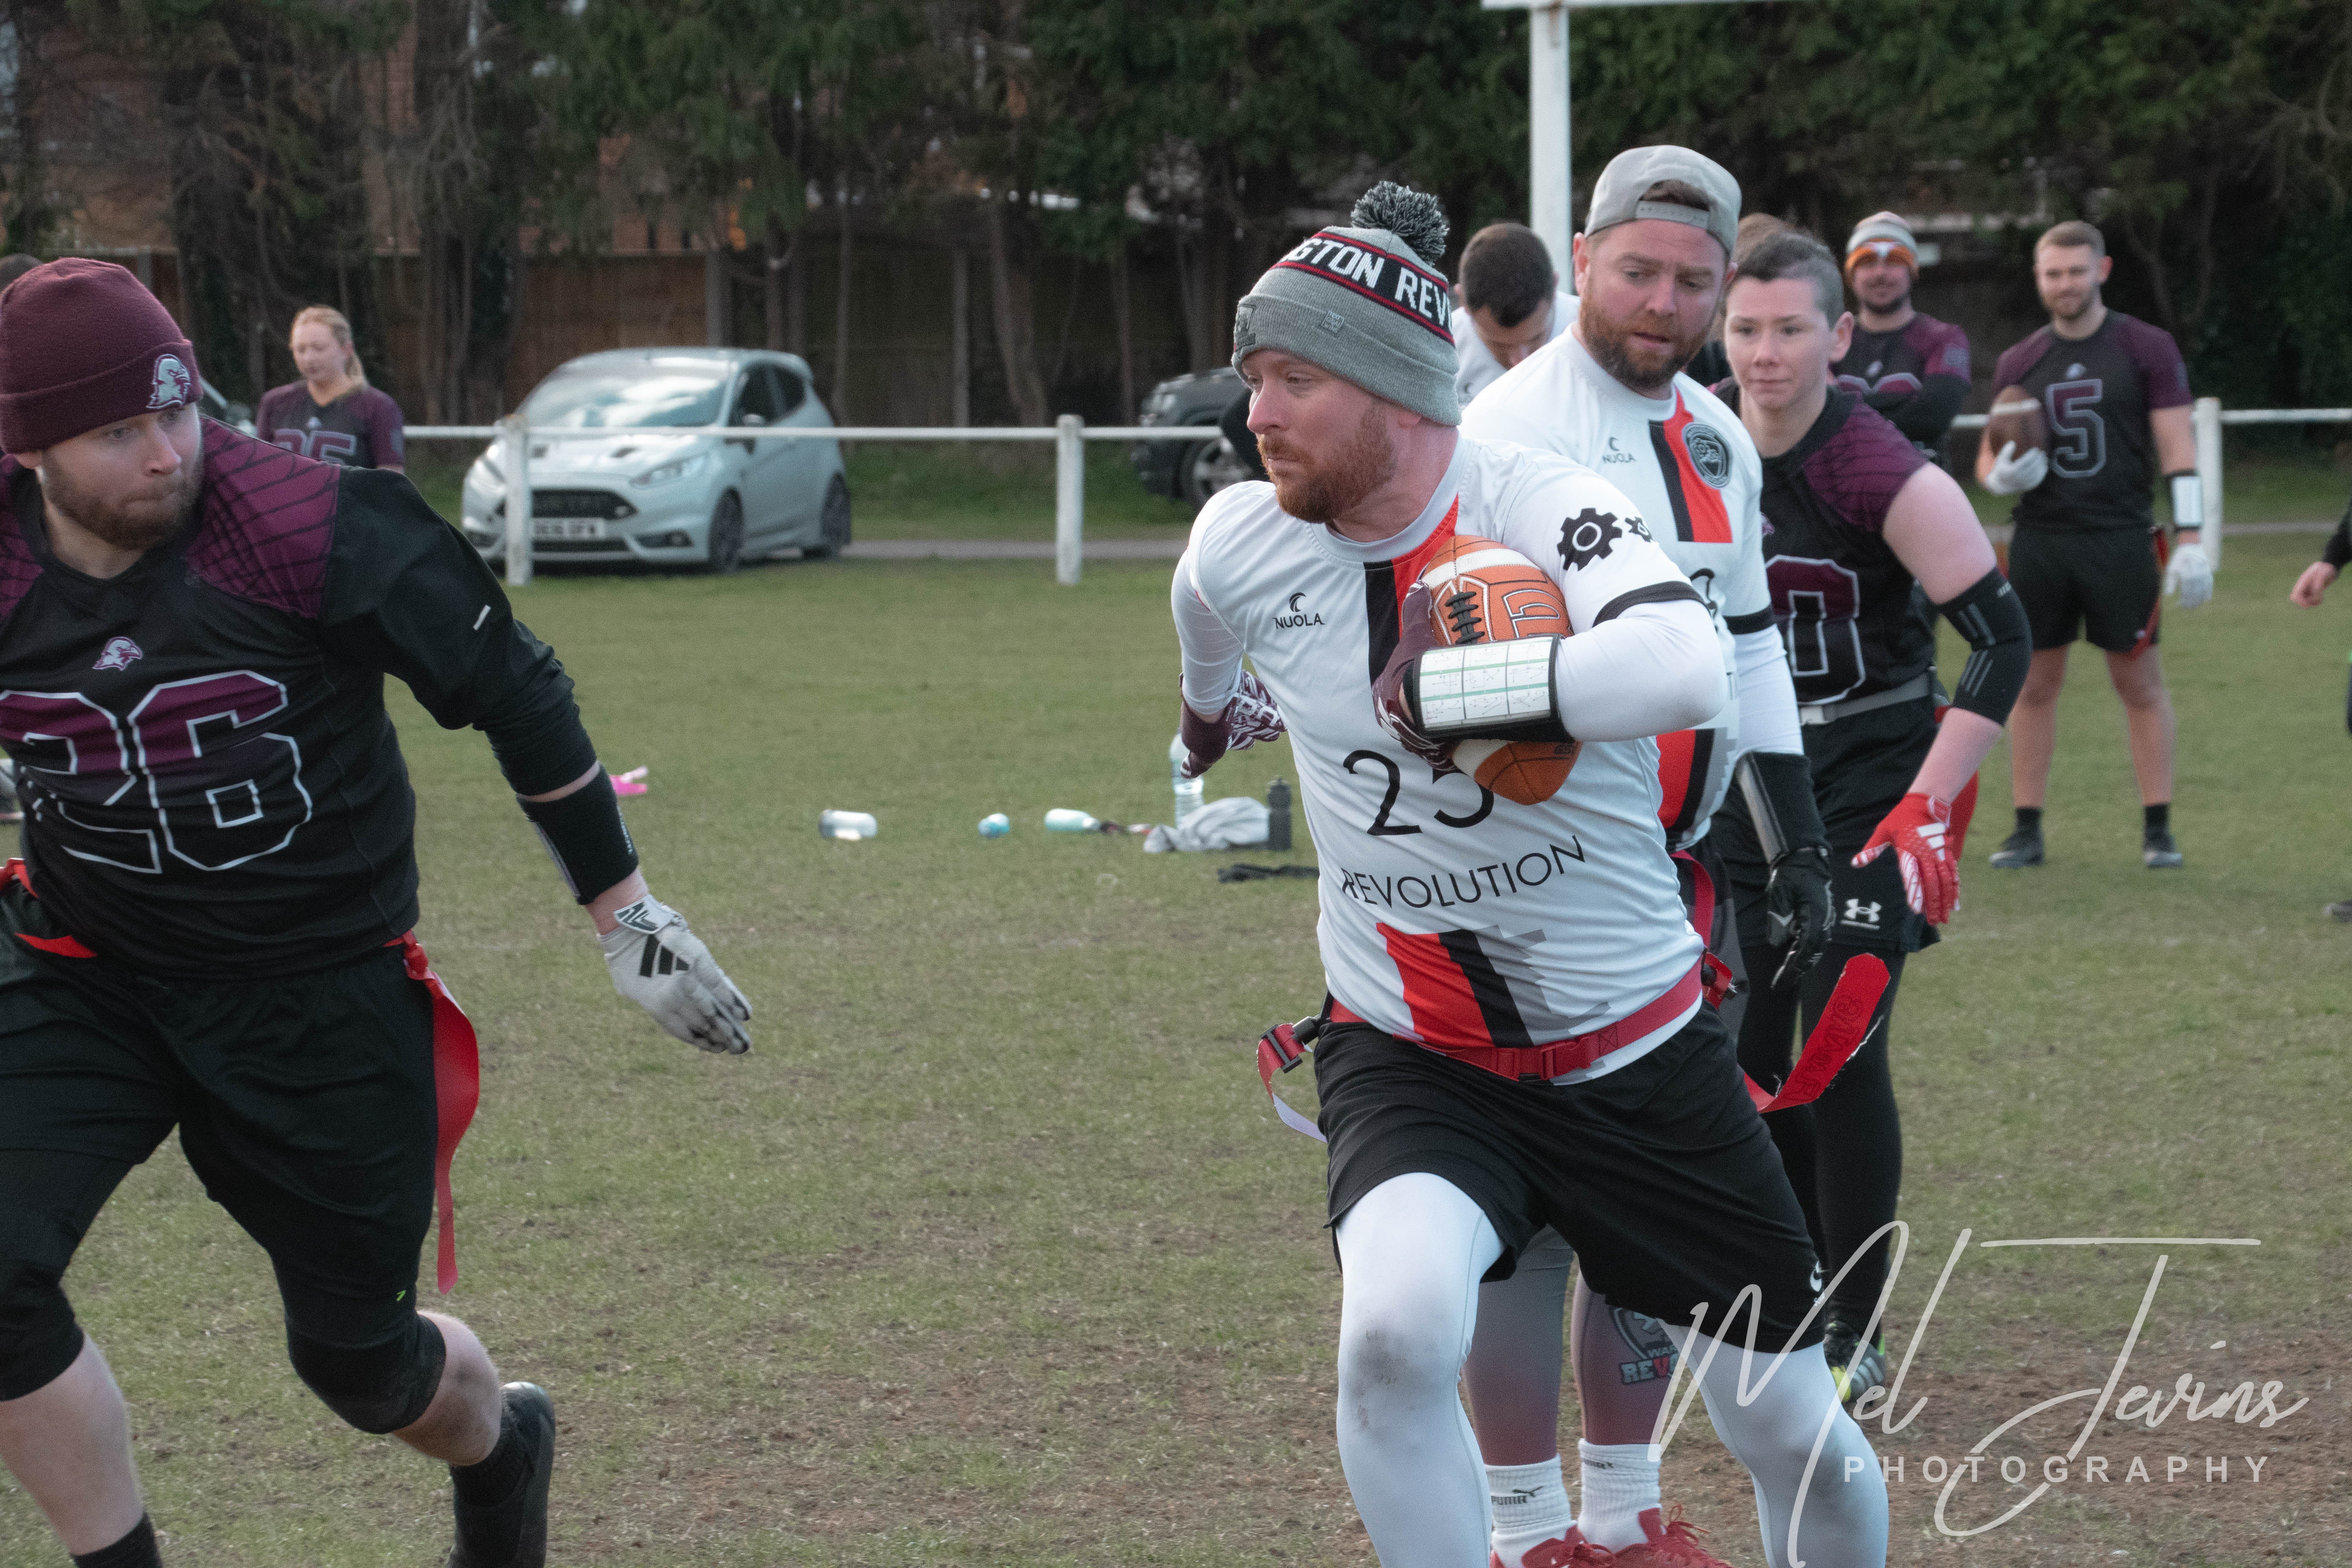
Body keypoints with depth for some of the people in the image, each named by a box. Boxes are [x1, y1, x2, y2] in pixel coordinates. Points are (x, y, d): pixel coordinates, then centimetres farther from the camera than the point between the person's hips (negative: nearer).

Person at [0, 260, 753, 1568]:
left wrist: (625, 911, -2)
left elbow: (514, 693, -8)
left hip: (329, 993, -2)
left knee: (357, 1357, 9)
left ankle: (503, 1447, 46)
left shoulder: (315, 530, -21)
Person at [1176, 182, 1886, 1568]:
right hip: (1414, 1063, 2)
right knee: (1395, 1334, -30)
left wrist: (1435, 691, -35)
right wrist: (1214, 708, 40)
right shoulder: (1240, 544, -6)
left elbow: (1687, 673, -41)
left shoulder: (1541, 506, -20)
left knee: (1793, 1431, 6)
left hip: (1638, 1051, -1)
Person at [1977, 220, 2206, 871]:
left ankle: (2158, 828, 5)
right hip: (2040, 541, 3)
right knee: (2035, 684, 4)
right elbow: (1989, 456, 16)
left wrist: (2191, 540, -9)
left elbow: (2177, 448, -2)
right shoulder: (2019, 363, 11)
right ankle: (2027, 829, 9)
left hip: (2121, 540, -3)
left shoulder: (2148, 349, 0)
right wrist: (2000, 475, -9)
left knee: (2140, 683, 1)